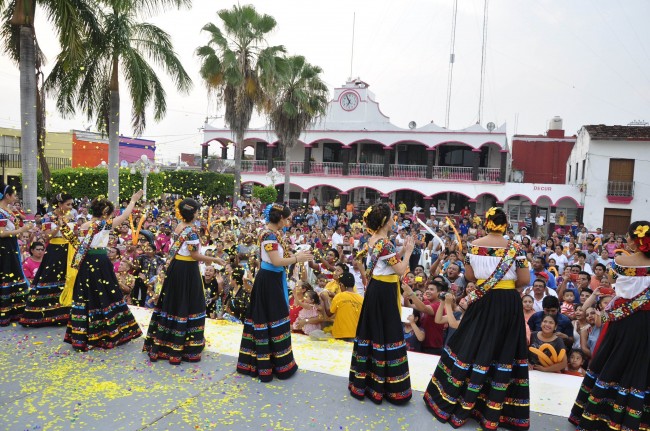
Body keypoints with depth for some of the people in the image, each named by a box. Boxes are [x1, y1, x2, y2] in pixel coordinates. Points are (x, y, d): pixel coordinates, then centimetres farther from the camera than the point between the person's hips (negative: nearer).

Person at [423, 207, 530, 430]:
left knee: (472, 347, 10)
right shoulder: (514, 248, -8)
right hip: (509, 303, -1)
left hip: (482, 302, 1)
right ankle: (494, 411, 15)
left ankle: (454, 401, 19)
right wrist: (509, 284, 10)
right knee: (503, 352, 8)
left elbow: (469, 276, 1)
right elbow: (525, 279, -8)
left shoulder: (475, 245, -4)